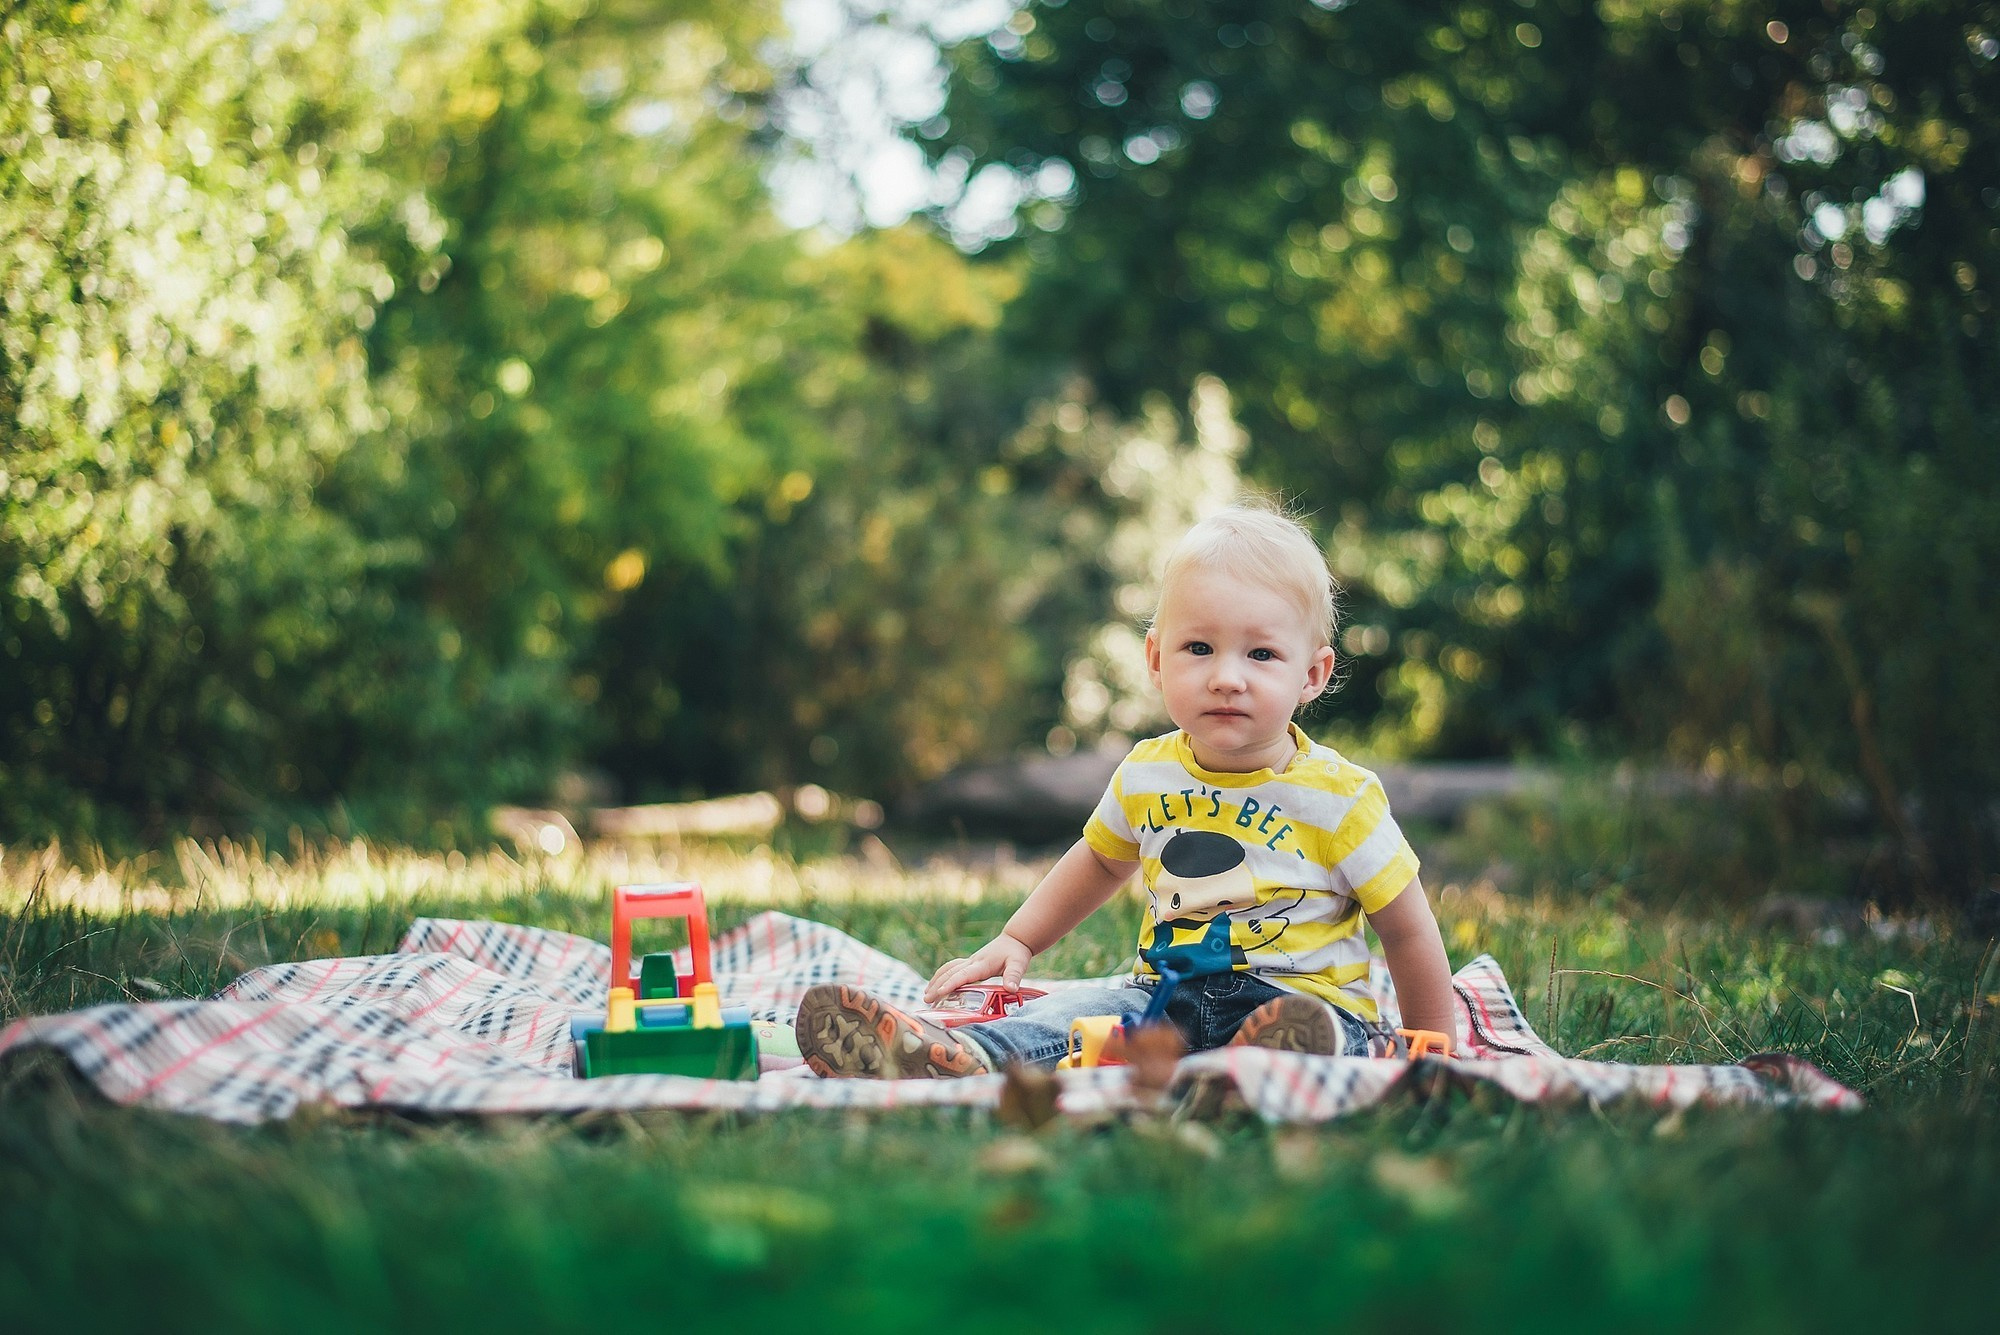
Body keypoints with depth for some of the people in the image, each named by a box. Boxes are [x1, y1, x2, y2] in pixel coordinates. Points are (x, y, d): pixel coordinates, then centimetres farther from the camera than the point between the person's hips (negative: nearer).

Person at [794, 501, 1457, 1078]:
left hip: (1310, 997, -4)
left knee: (1312, 1032, -37)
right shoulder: (1147, 774, 6)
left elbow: (1408, 930, 1)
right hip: (1170, 994, 4)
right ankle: (967, 1057, -47)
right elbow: (1100, 860, 26)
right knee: (1080, 1010, -22)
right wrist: (1014, 943, 23)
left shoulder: (1339, 798, -8)